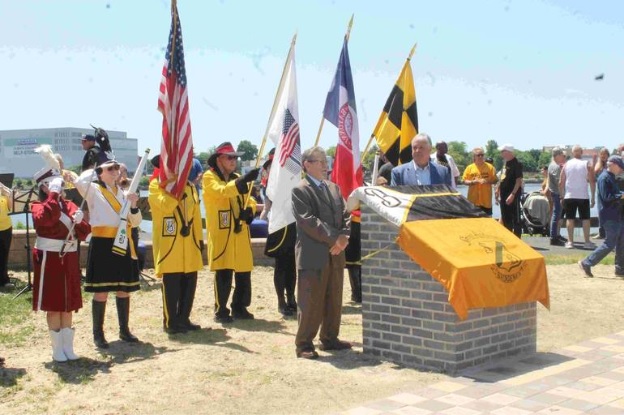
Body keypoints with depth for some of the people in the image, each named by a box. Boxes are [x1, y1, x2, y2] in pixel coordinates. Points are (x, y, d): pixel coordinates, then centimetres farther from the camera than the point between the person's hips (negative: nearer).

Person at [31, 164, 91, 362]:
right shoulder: (38, 206, -4)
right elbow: (48, 218, -29)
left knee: (68, 305, 9)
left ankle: (68, 346, 17)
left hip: (70, 259, 5)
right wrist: (53, 194, -26)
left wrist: (79, 221, -14)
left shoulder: (70, 205, 11)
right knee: (54, 306, 1)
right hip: (50, 260, -5)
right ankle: (57, 348, 9)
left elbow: (84, 233, 6)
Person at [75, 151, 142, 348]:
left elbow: (135, 222, 11)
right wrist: (94, 169, -11)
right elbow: (80, 182, -26)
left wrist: (134, 205, -8)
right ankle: (98, 333, 8)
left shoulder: (122, 193, 13)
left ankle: (124, 330, 22)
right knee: (101, 291, -2)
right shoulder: (93, 191, -2)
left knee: (124, 289, 10)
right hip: (102, 245, -5)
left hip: (122, 244, 5)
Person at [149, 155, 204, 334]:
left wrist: (199, 237, 11)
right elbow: (166, 205, -22)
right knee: (172, 283, -5)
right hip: (168, 242, -6)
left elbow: (196, 214, 15)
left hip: (189, 242, 6)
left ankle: (183, 318, 17)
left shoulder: (190, 186, 15)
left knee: (189, 282, 6)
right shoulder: (156, 184, -3)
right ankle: (170, 322, 4)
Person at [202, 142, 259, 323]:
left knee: (243, 273, 7)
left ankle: (239, 308, 21)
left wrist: (249, 211, -7)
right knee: (223, 275, -4)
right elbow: (222, 191, -24)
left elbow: (249, 200, 17)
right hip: (221, 235, -6)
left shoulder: (237, 179, 18)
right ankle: (221, 311, 8)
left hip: (240, 235, 6)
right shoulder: (209, 177, -4)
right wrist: (244, 180, -36)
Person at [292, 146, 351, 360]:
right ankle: (304, 344, 5)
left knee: (334, 300, 13)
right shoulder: (300, 190, -7)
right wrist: (333, 238, -16)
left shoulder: (334, 188, 16)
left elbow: (345, 215, 14)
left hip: (335, 254, 7)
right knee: (310, 302, -4)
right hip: (313, 256, -7)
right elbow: (308, 221, -16)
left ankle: (330, 339, 24)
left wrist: (343, 237, -4)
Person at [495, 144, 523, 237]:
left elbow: (519, 180, -19)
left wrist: (513, 194, -25)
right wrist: (498, 190, 18)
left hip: (512, 196, -9)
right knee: (505, 218, 15)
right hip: (504, 195, 9)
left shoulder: (516, 164, -14)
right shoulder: (506, 163, 13)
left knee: (515, 219, -3)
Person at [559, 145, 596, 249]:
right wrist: (593, 197, 1)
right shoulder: (586, 165, -1)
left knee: (570, 218, 6)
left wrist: (561, 195, 11)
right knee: (585, 218, 7)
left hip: (569, 196, 1)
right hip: (583, 196, -1)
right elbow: (592, 182, -4)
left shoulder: (566, 164, 3)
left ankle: (570, 241, 5)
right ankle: (587, 242, 7)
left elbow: (561, 182, 2)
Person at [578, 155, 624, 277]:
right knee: (610, 243, -8)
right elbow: (606, 197, -21)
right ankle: (586, 264, -1)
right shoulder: (604, 178, -14)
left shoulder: (611, 177, 16)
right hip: (609, 216, -10)